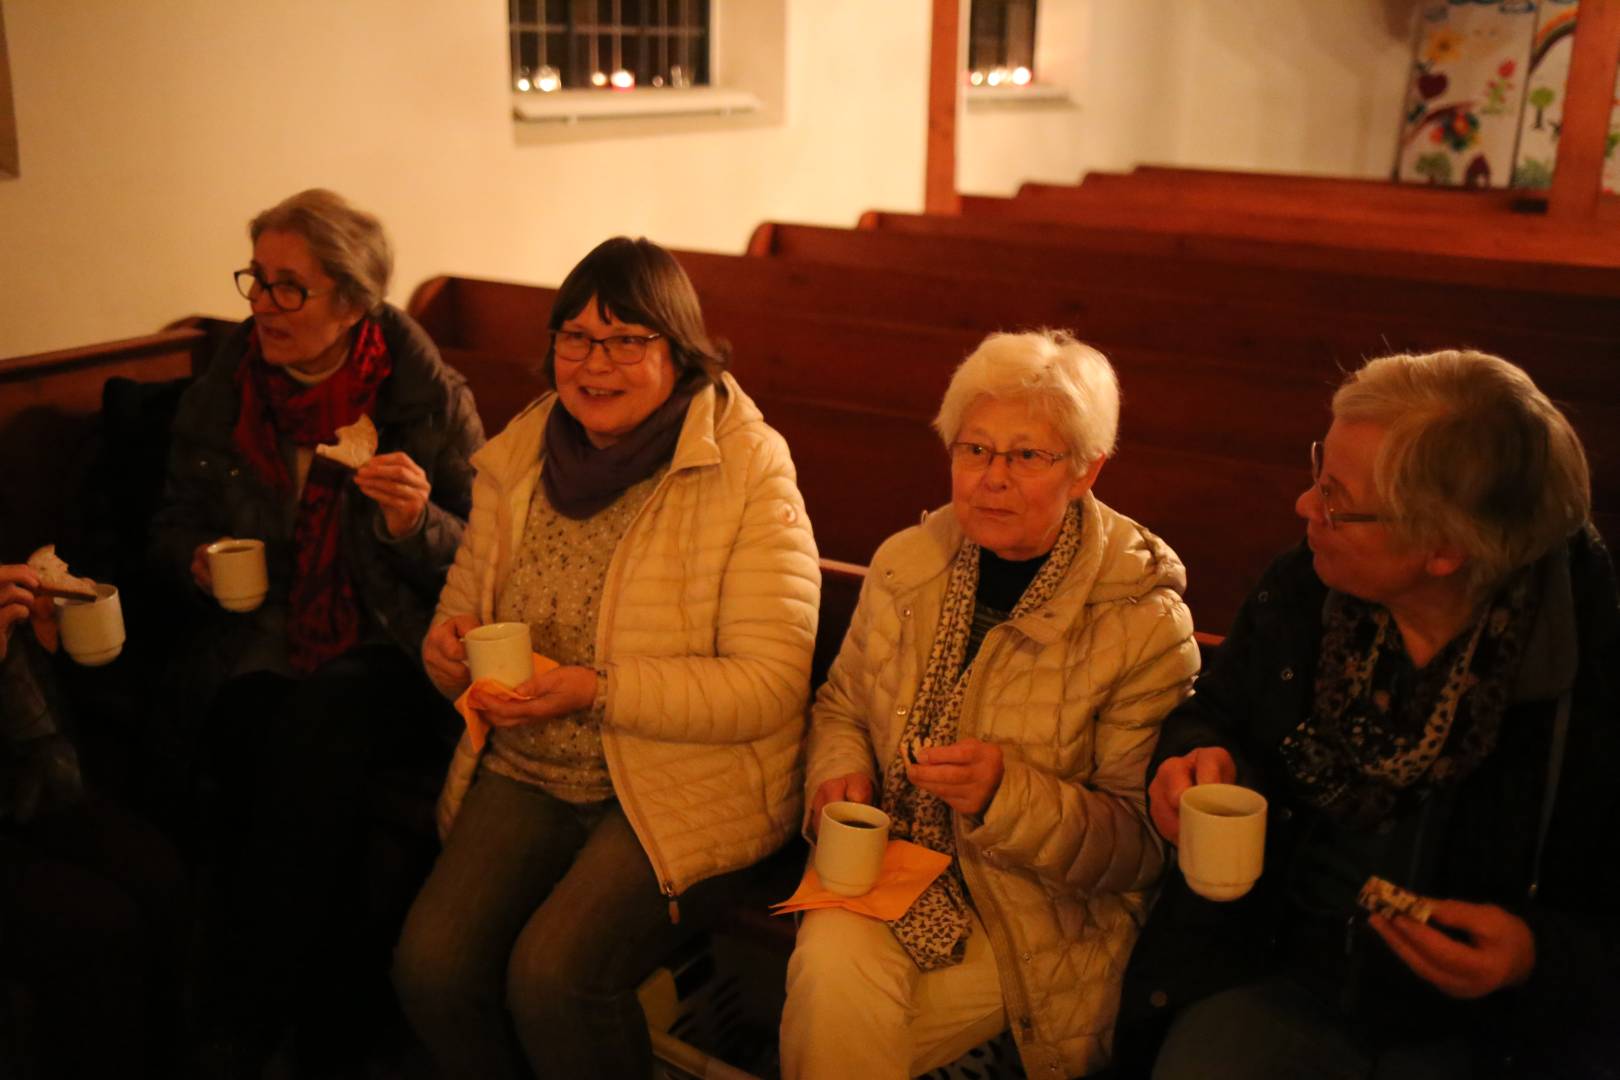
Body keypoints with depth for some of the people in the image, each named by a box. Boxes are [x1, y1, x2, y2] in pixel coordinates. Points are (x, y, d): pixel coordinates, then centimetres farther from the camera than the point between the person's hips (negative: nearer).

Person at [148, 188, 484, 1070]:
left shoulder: (431, 400, -3)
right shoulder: (218, 395, 7)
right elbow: (173, 524, 20)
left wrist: (416, 523, -21)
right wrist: (198, 561, -3)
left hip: (389, 659, -3)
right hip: (257, 648, 3)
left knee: (318, 724, -32)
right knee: (253, 723, -29)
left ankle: (264, 1015, -11)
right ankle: (320, 1010, -10)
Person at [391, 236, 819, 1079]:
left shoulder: (749, 472, -11)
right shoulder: (517, 455, 7)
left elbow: (770, 684, -15)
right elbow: (465, 600, 17)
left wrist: (598, 690, -23)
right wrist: (448, 646, -8)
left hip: (683, 787, -5)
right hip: (527, 773, 5)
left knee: (553, 975, -24)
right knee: (429, 963, -16)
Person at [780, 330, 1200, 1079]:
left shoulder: (1147, 623, -13)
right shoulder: (905, 565, 2)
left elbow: (1140, 844, -11)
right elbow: (841, 702, 18)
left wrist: (1007, 794, -27)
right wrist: (839, 768, -4)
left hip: (1042, 918, -4)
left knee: (839, 1010, -25)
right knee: (830, 969, -27)